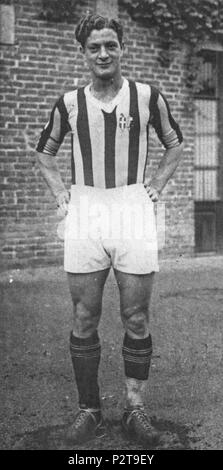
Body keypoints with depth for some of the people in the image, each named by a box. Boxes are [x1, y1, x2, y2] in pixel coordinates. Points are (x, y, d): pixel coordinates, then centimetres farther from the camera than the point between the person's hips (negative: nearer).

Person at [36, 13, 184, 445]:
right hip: (84, 212, 1)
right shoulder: (69, 103, 6)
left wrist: (157, 184, 8)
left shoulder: (148, 97, 4)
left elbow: (175, 143, 19)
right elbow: (44, 151, 22)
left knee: (136, 320, 3)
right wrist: (58, 190, 9)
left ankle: (135, 410, 17)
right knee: (84, 320, 4)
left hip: (133, 208, -1)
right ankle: (88, 410, 17)